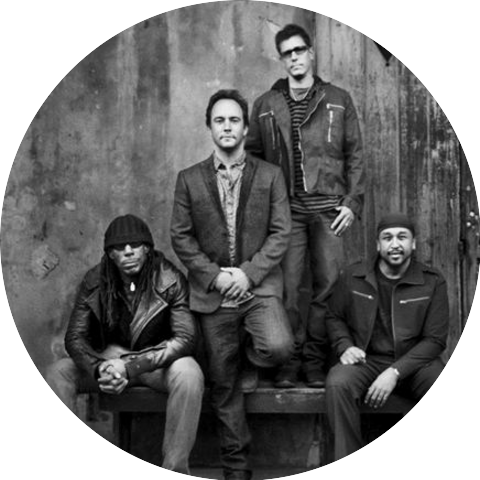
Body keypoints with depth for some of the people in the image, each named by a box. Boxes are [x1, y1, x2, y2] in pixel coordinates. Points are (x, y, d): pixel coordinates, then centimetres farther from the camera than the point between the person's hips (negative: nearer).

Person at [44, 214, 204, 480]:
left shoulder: (170, 280, -15)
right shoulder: (94, 281, -6)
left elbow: (185, 338, -21)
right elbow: (75, 337, -6)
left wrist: (131, 366, -32)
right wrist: (98, 368, -29)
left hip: (159, 360, -3)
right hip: (108, 357, 3)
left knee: (189, 373, -36)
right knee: (58, 373, -20)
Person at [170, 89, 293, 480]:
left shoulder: (270, 175, 5)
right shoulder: (189, 179, 7)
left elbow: (281, 232, -1)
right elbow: (181, 236, 4)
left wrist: (248, 273, -13)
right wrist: (214, 275, -9)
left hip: (259, 286, -1)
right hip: (212, 292, 1)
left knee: (278, 347, -28)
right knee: (224, 385, 5)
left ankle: (246, 360, 9)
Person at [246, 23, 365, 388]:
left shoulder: (338, 101, 10)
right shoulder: (265, 106, 11)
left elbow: (355, 156, 9)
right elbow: (253, 157, 13)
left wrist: (353, 202, -1)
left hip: (328, 210, 0)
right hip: (286, 210, 0)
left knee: (328, 287, -2)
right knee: (287, 288, -5)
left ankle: (315, 361, 7)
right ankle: (290, 360, 4)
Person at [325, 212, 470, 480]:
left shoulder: (433, 282, -1)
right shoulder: (353, 278, 4)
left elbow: (435, 339, -4)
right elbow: (335, 317, 18)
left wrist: (395, 372, -17)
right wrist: (345, 346, -6)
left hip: (414, 361, -1)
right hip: (367, 360, 1)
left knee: (444, 388, -33)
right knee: (338, 383, -32)